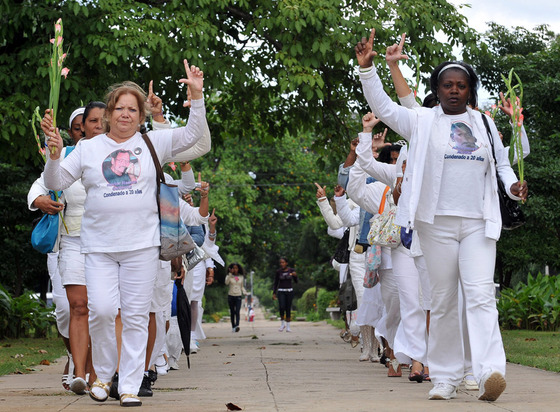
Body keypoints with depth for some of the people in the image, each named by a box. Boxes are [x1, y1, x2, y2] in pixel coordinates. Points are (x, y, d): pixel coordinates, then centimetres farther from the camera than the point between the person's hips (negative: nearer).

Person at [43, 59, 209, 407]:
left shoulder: (152, 144, 8)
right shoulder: (88, 149, 9)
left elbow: (192, 134, 4)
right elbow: (56, 182, 8)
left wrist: (196, 95, -7)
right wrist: (54, 156, -11)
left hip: (142, 245, 0)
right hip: (99, 245, 0)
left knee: (136, 315, 0)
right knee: (102, 309, -12)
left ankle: (130, 386, 6)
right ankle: (103, 373, 12)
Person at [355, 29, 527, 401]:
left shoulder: (484, 123, 14)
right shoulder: (423, 121, 7)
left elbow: (502, 162, 23)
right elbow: (383, 106, -1)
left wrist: (513, 184, 3)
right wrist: (367, 67, -13)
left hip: (479, 223, 1)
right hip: (438, 223, -1)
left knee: (480, 294, -14)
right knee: (443, 300, 4)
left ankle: (490, 372, -29)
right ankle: (446, 378, 10)